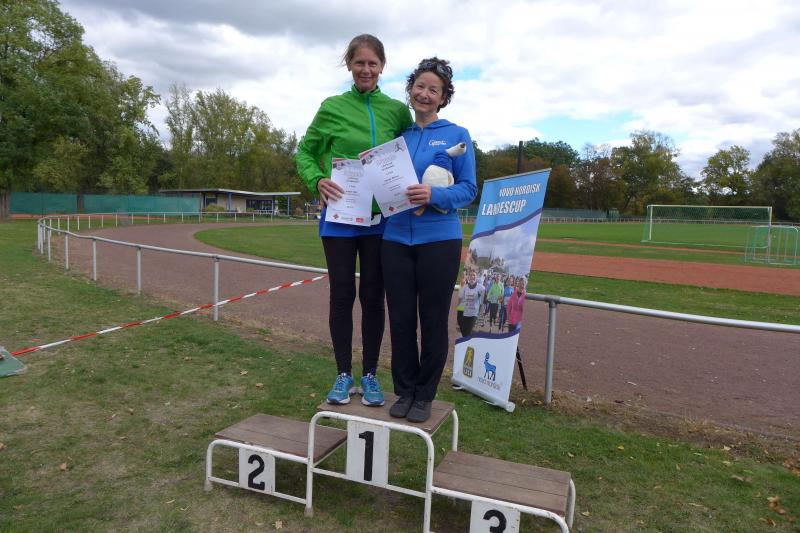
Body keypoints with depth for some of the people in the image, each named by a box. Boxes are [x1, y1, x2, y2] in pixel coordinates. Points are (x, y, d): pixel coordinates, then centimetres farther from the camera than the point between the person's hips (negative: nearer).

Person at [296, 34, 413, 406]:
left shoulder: (398, 111, 4)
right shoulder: (332, 107, 1)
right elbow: (305, 152, 7)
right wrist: (317, 180, -12)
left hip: (380, 218, 1)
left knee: (373, 297, 7)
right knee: (341, 295, 5)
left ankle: (370, 375, 21)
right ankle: (343, 375, 20)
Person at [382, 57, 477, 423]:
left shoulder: (457, 136, 3)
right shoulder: (397, 136, 13)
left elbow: (468, 189, -2)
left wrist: (433, 195, -21)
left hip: (438, 239, -3)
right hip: (396, 239, 3)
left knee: (433, 321, 5)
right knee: (400, 319, 7)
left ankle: (424, 395, 20)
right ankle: (404, 391, 23)